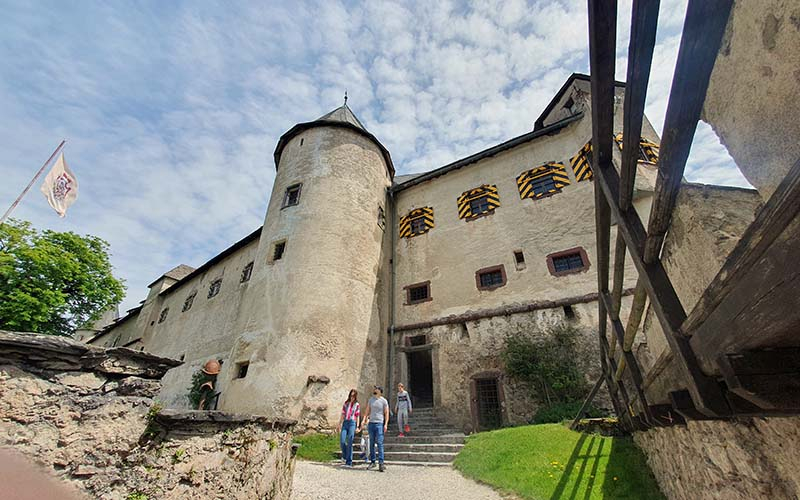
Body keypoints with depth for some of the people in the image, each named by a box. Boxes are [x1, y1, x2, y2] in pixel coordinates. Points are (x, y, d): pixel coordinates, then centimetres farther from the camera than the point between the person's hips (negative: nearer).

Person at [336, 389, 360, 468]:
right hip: (345, 423, 3)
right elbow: (343, 415, 15)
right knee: (342, 441, -6)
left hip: (352, 423, -3)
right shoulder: (346, 403, 14)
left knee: (349, 443, -5)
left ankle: (349, 462, 4)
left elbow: (357, 416, 3)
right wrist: (339, 424, 12)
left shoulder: (357, 405, 5)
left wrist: (357, 427, -3)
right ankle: (344, 455, 23)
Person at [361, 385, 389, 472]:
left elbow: (386, 413, -3)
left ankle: (381, 463, -3)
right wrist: (363, 420, 1)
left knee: (379, 443, -8)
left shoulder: (384, 401, -3)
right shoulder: (371, 399, 10)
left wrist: (386, 424, -10)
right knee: (371, 443, 9)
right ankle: (372, 462, 19)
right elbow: (367, 411, 14)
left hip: (379, 423, -4)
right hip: (371, 423, 4)